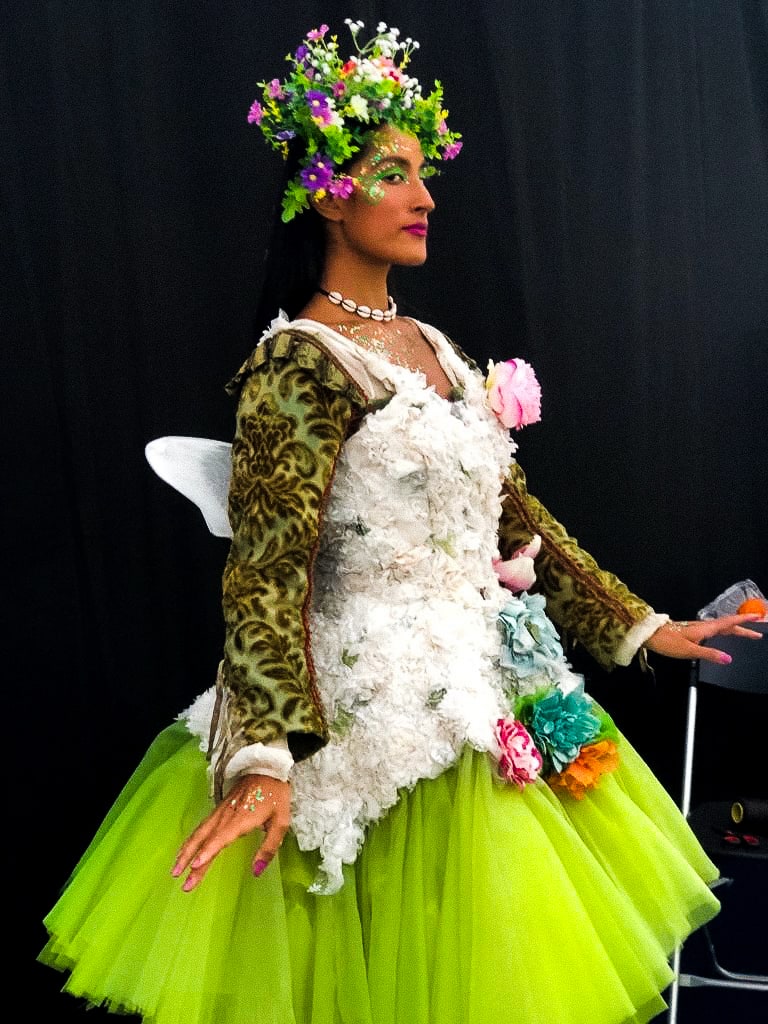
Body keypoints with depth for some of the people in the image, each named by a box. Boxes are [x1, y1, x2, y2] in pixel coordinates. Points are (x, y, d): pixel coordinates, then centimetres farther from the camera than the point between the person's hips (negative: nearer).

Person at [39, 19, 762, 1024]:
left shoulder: (433, 348, 11)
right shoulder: (299, 360, -14)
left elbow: (513, 509, 16)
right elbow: (268, 567, -21)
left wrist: (637, 625, 17)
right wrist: (266, 756, -31)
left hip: (493, 684, 8)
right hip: (389, 704, -8)